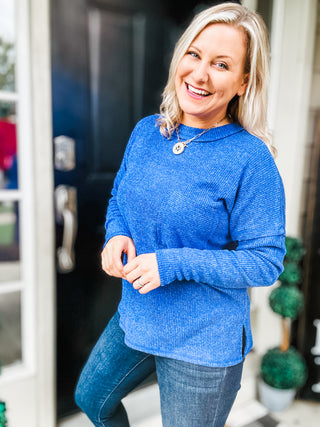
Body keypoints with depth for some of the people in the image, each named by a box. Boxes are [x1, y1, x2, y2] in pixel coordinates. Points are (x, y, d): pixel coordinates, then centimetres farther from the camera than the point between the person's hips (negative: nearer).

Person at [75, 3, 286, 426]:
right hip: (135, 319, 6)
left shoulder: (250, 159, -21)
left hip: (204, 345, -6)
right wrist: (117, 234, -12)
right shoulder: (146, 132, -3)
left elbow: (266, 260, -18)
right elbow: (119, 197, 11)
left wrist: (172, 264, -26)